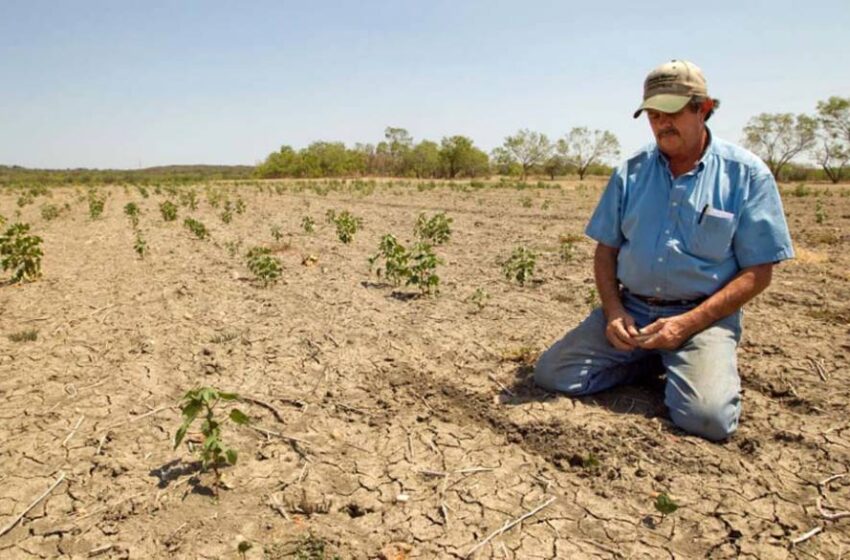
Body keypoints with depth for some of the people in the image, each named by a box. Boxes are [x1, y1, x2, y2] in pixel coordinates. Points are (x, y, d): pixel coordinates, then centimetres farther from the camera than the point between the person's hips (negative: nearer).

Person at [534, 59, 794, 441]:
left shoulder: (747, 174, -3)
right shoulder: (631, 173, 6)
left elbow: (757, 272, -4)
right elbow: (606, 250, 10)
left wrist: (687, 323, -16)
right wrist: (613, 310, -8)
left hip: (703, 316, -3)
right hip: (630, 310, 3)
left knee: (707, 417, -28)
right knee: (550, 374, -11)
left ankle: (682, 364, 8)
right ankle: (646, 360, 12)